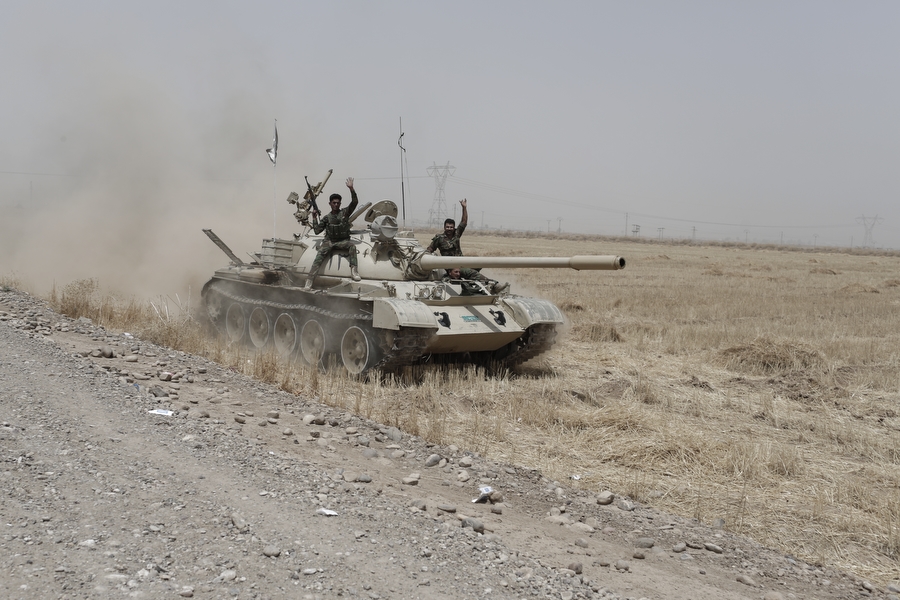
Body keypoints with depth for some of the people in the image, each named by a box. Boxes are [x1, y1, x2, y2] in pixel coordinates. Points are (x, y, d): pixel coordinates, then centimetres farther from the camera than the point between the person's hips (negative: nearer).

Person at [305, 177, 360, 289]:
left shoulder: (345, 212, 6)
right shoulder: (327, 218, 11)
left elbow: (355, 202, -9)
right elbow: (317, 230, 8)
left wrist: (351, 188, -21)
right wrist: (314, 218, 1)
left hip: (343, 242, 0)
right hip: (329, 242, 1)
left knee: (352, 245, -33)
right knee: (319, 258, -24)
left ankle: (354, 270, -31)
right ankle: (309, 281, -31)